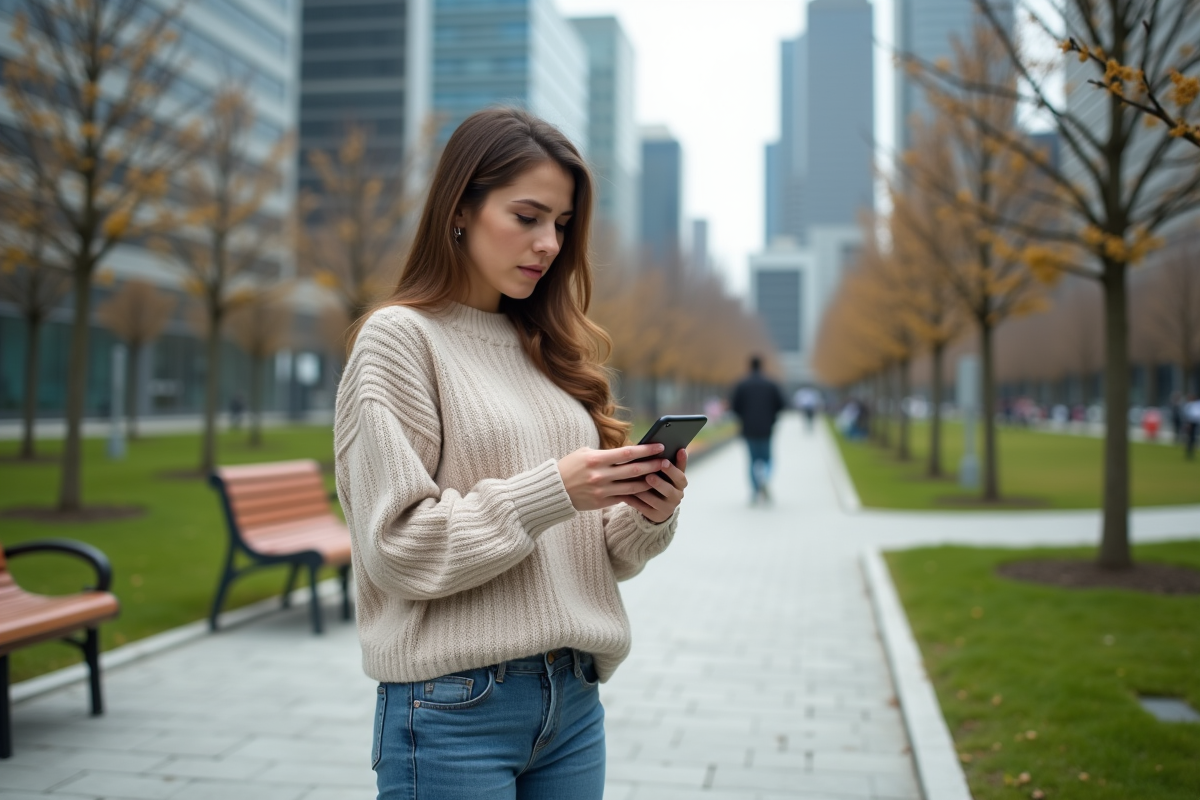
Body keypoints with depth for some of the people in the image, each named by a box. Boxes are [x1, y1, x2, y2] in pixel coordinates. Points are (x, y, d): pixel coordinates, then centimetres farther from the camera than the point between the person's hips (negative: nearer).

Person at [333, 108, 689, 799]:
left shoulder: (550, 348, 11)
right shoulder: (399, 337, -6)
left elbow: (601, 553, 12)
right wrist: (553, 491, -20)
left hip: (574, 701, 6)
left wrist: (650, 514, -8)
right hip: (456, 705, -6)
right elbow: (396, 546, -14)